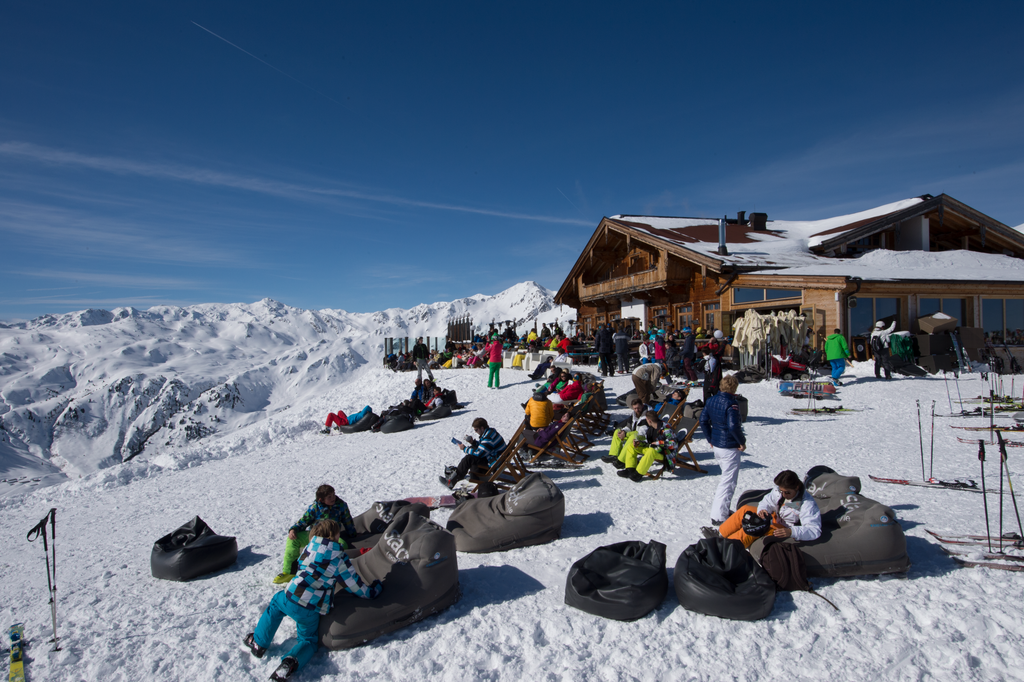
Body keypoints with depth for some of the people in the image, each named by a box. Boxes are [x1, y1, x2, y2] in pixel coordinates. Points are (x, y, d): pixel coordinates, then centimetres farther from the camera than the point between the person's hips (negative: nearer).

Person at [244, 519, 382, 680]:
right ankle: (291, 661, -11)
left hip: (291, 598, 2)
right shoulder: (340, 558, -2)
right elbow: (355, 584, 2)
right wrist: (374, 589, 20)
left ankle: (258, 643, 29)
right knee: (308, 639, 21)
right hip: (311, 611, -2)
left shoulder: (309, 548, 6)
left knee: (276, 602, 35)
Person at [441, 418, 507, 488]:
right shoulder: (490, 431, 7)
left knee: (468, 458, -17)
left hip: (495, 464, -11)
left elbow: (479, 453, -24)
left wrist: (464, 449, -12)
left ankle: (451, 481, -11)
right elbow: (482, 446, 21)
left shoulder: (489, 437, -25)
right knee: (472, 448, 17)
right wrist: (473, 442, 4)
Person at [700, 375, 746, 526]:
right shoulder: (731, 403, -21)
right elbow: (733, 426, -28)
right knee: (728, 482, 0)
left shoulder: (711, 400, 4)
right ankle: (718, 516, 2)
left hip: (716, 445, 8)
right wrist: (742, 441, -13)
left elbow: (703, 420, 8)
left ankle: (719, 507, 33)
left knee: (725, 477, 25)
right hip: (730, 447, -8)